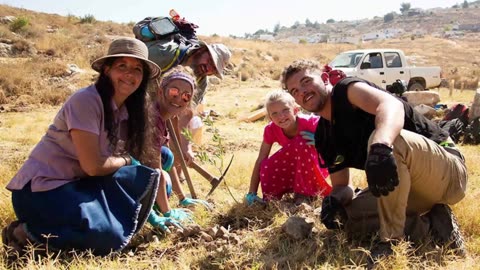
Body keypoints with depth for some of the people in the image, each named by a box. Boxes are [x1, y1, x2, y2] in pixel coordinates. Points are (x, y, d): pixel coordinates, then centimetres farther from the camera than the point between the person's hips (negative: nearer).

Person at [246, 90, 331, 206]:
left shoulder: (309, 122, -28)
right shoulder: (271, 130, -18)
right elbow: (260, 161, -17)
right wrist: (252, 193, -20)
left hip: (316, 166, -1)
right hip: (293, 167, 2)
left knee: (301, 143, -34)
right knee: (266, 169, -28)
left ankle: (304, 192, -19)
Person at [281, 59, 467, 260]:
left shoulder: (347, 90, -14)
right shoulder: (323, 138, 8)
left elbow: (392, 104, -36)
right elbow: (342, 185, 10)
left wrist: (381, 146, -56)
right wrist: (333, 200, -14)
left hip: (449, 170, -8)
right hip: (412, 189, 8)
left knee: (391, 140, -36)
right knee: (346, 216, -2)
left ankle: (393, 241, -23)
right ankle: (432, 222, -1)